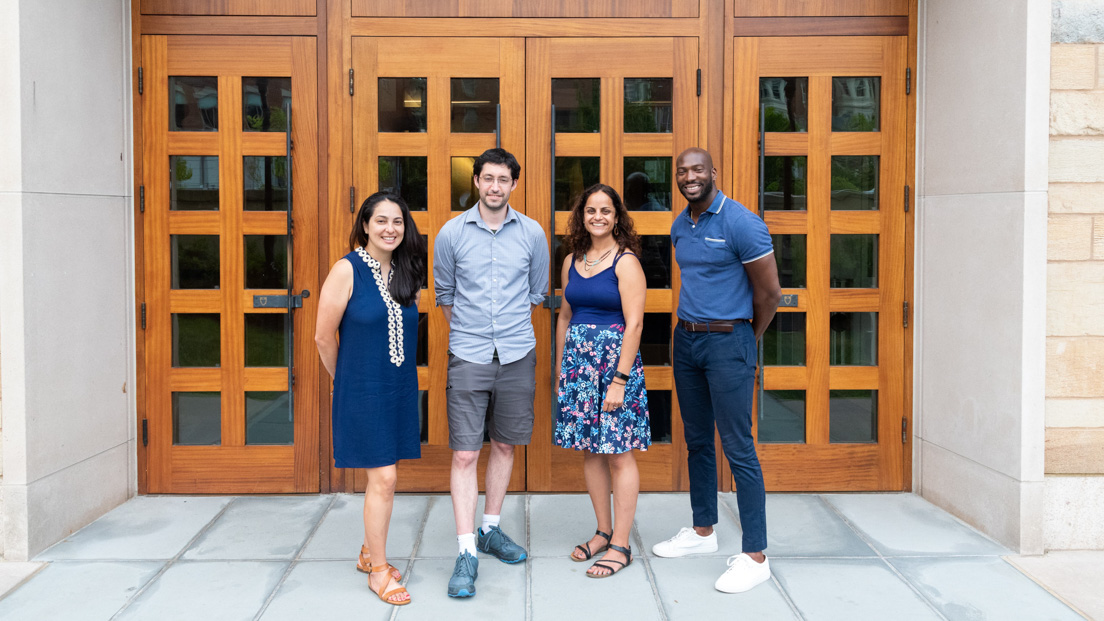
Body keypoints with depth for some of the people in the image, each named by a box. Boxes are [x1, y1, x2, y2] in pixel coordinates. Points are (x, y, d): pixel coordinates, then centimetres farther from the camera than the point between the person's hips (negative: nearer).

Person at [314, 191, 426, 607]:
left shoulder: (407, 273, 6)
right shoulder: (348, 270, -12)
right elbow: (324, 337, -8)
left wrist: (394, 373, 14)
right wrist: (345, 379, 4)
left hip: (400, 388, 6)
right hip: (363, 390, -6)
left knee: (382, 474, 14)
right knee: (384, 478, -6)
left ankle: (370, 553, 31)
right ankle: (378, 571, 8)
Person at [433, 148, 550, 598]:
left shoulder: (532, 234, 3)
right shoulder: (452, 233, -1)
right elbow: (445, 294, 11)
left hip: (517, 357, 2)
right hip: (468, 357, -2)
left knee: (505, 445, 13)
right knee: (464, 453, -6)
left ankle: (490, 529, 29)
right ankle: (466, 553, -3)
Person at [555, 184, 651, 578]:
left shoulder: (626, 262, -8)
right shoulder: (572, 261, 11)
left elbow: (634, 324, -13)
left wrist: (620, 380, -18)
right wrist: (560, 371, 16)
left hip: (615, 359, -6)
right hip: (578, 360, 6)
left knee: (619, 453, -1)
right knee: (590, 451, 11)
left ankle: (621, 545, 7)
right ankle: (603, 532, 25)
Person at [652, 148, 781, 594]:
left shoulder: (740, 223, -13)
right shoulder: (680, 226, 10)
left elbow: (769, 292, -10)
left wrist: (746, 339, 2)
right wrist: (692, 326, 16)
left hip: (727, 342, -7)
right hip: (686, 339, 8)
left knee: (738, 448, -6)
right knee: (697, 441, 15)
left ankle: (755, 556, 0)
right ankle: (703, 531, 30)